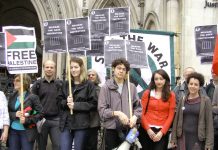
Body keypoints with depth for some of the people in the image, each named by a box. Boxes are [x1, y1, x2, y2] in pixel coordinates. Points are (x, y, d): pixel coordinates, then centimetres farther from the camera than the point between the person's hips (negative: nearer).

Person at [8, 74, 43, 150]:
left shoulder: (33, 97, -7)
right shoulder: (12, 97, 9)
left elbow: (40, 113, -9)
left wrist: (27, 120, -19)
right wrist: (15, 114, -12)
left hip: (27, 132, -5)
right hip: (13, 131, 5)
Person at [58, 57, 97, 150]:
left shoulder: (89, 84, -1)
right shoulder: (66, 84, 12)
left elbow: (93, 104, -7)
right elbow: (59, 102, 13)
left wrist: (76, 105, -15)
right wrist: (66, 102, -10)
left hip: (81, 124, -3)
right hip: (66, 123, 3)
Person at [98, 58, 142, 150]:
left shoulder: (131, 87, 5)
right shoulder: (105, 87, -3)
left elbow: (138, 106, 9)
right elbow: (101, 110, -6)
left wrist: (135, 117, -9)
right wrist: (116, 113, -18)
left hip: (128, 129, 2)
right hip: (111, 129, -2)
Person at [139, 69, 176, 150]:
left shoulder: (171, 95, 5)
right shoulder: (147, 93, 4)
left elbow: (171, 116, 1)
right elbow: (142, 113, 2)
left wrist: (162, 132, -9)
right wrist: (148, 129, -9)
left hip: (162, 131, 0)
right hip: (146, 130, 0)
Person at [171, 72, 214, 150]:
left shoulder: (205, 100, -3)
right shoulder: (182, 100, 6)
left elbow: (209, 122, -5)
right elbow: (176, 120, 9)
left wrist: (209, 143, -9)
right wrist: (174, 138, 6)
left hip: (198, 138, -2)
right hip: (182, 137, 3)